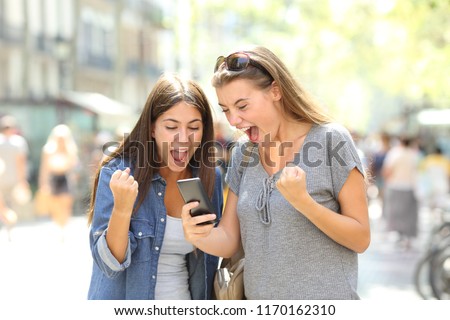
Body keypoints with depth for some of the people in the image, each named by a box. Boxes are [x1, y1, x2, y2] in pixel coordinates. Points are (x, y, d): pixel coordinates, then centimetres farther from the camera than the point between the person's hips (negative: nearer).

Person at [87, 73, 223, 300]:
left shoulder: (212, 179, -5)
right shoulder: (117, 175, -15)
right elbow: (109, 264, -19)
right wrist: (122, 209, -31)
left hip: (185, 308, 4)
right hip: (126, 312, -3)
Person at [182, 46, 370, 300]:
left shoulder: (331, 141, -12)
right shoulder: (243, 155, 3)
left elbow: (361, 239, -11)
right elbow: (230, 241, 4)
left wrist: (303, 202, -24)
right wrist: (200, 236, -17)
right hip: (258, 299, 5)